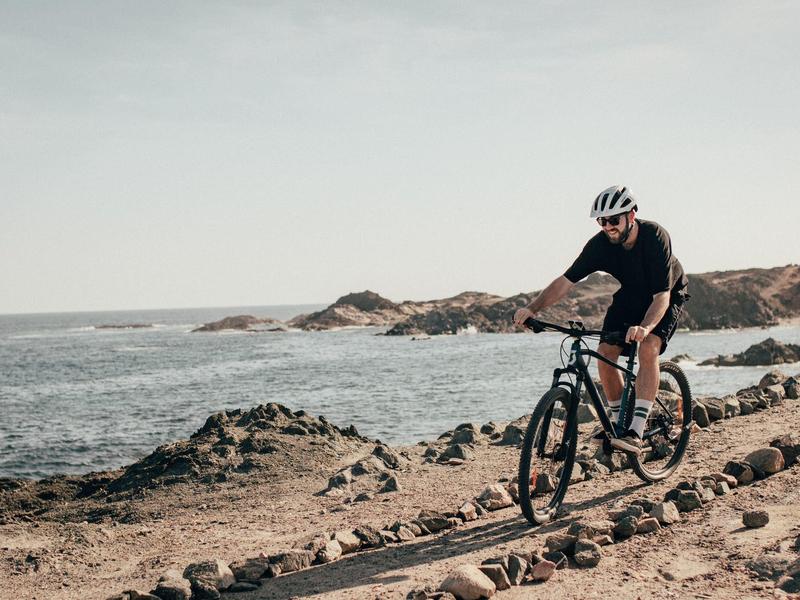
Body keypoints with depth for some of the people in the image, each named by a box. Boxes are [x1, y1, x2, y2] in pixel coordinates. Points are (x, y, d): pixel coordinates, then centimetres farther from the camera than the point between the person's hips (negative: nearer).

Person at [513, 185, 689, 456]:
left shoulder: (655, 237, -35)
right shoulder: (600, 243, -23)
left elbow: (662, 295, -39)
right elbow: (566, 280, -22)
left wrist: (645, 327, -58)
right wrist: (532, 308, -36)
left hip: (667, 295, -5)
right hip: (629, 295, 5)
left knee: (648, 348, -29)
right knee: (605, 352, -13)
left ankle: (636, 432, -30)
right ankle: (618, 419, 9)